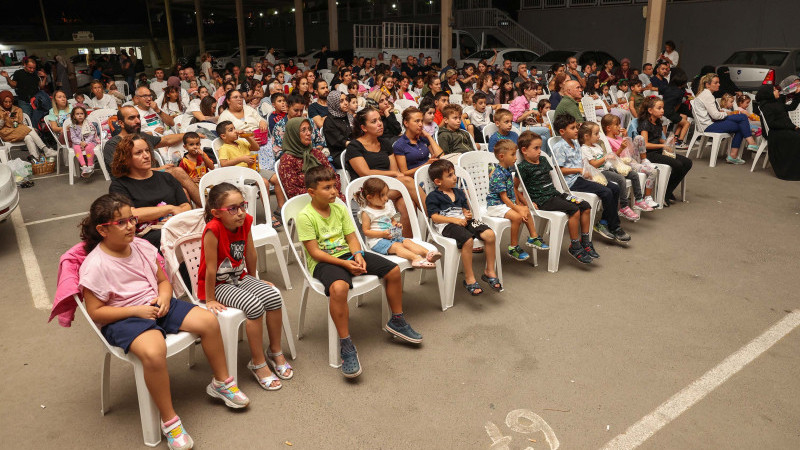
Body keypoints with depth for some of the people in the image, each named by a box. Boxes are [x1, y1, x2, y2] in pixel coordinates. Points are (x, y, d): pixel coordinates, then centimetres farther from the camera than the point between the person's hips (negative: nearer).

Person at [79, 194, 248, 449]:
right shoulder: (95, 266, -15)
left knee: (208, 321, -10)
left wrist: (164, 297, -9)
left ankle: (222, 383, 13)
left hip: (156, 305, 7)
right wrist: (136, 311, -19)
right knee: (154, 352, -37)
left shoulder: (141, 246, 3)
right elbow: (95, 312, -13)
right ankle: (169, 421, -17)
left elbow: (163, 280, 13)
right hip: (123, 318, -6)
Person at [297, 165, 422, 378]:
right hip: (323, 262, -7)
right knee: (338, 287, -41)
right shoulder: (305, 216, -12)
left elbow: (351, 236, 9)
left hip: (347, 254, 7)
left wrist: (357, 255, -13)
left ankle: (397, 321, 20)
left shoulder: (339, 208, 9)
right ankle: (346, 346, -28)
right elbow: (314, 252, -16)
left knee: (393, 270, -1)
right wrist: (345, 264, -22)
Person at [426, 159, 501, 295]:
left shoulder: (459, 192, 23)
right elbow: (434, 217, -8)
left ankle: (489, 271, -5)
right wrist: (454, 220, -16)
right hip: (447, 225, -6)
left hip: (463, 221, 6)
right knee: (467, 240, -36)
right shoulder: (433, 197, 1)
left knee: (489, 234, -19)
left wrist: (468, 214, 3)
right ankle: (469, 278, -21)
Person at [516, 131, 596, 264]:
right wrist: (528, 203, -16)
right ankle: (574, 247, -12)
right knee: (574, 210, -23)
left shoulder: (543, 160, 17)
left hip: (555, 193, 9)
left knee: (586, 206, -3)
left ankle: (585, 241, 8)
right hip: (542, 200, -9)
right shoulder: (523, 167, -9)